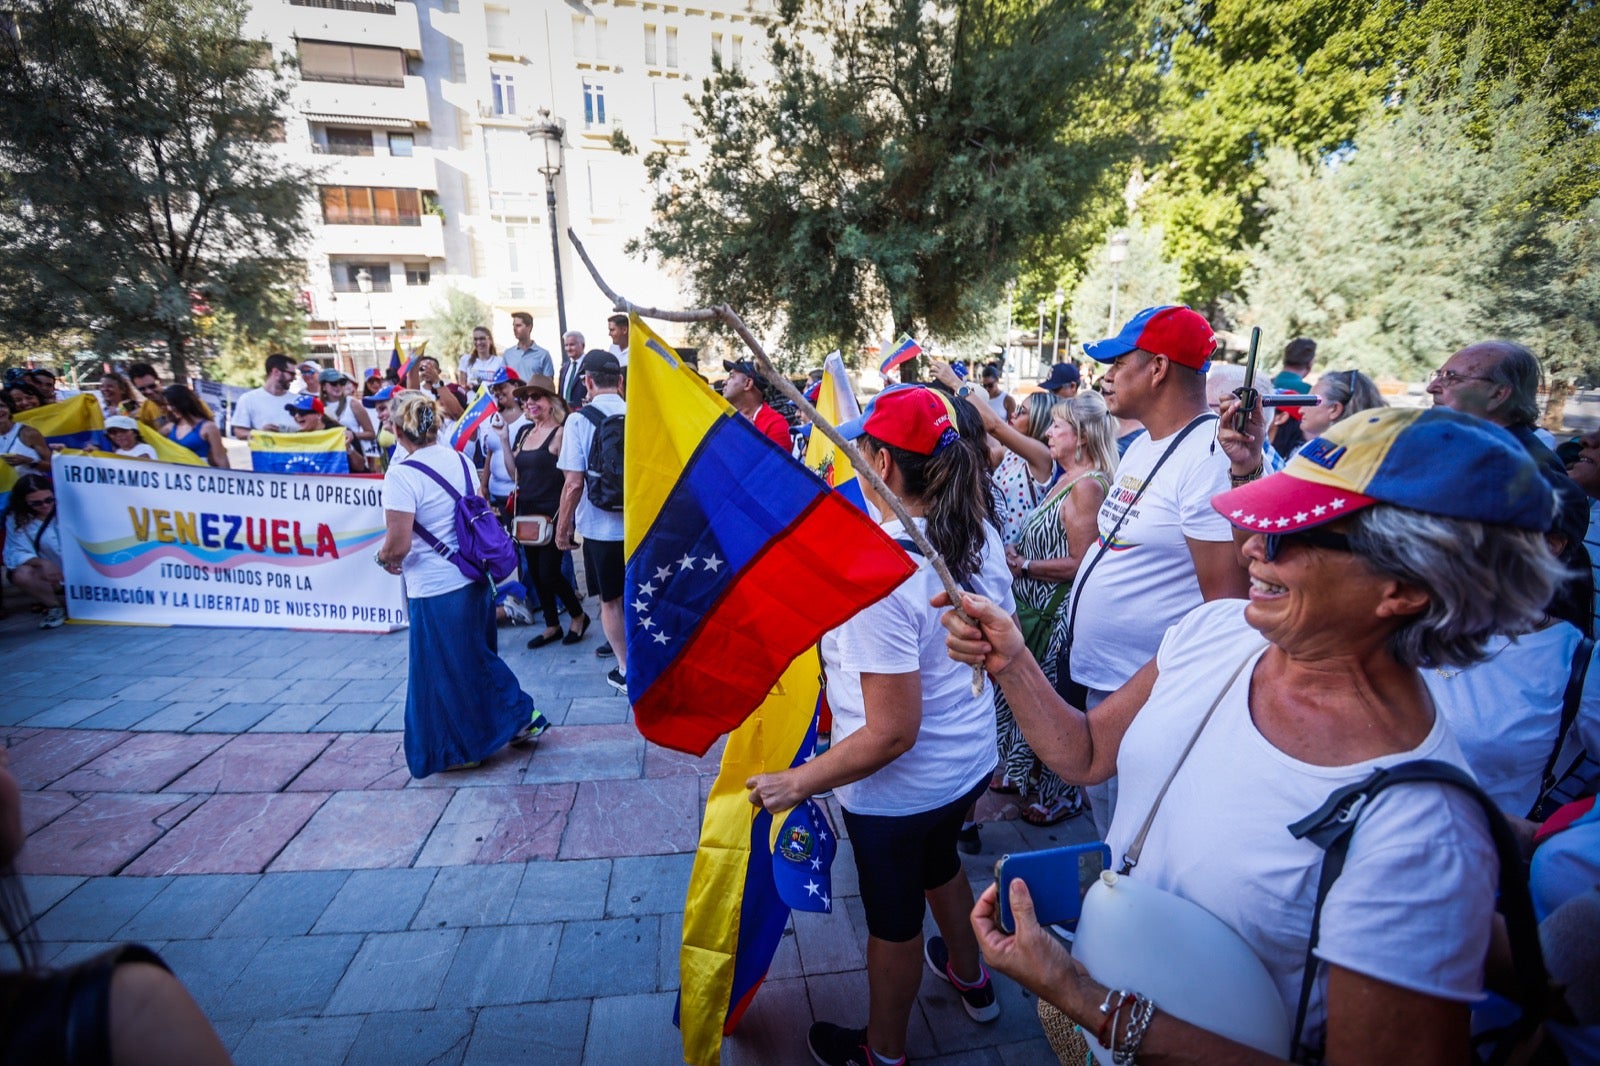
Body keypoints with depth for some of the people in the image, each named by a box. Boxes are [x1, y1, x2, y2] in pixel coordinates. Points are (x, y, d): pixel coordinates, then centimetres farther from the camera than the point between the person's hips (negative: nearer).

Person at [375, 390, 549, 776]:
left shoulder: (402, 474, -17)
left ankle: (463, 749, 27)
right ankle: (523, 718, 29)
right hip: (474, 577, 7)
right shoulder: (460, 460, 4)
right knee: (479, 657, 23)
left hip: (434, 588, -7)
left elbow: (399, 544, -21)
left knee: (445, 670, 11)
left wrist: (384, 557, 2)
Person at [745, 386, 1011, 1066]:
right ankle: (971, 978, 63)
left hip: (900, 791, -7)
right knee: (939, 863, 35)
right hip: (973, 761, 7)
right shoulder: (983, 535, -9)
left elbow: (892, 733, -30)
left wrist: (796, 783, -20)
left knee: (894, 921, 19)